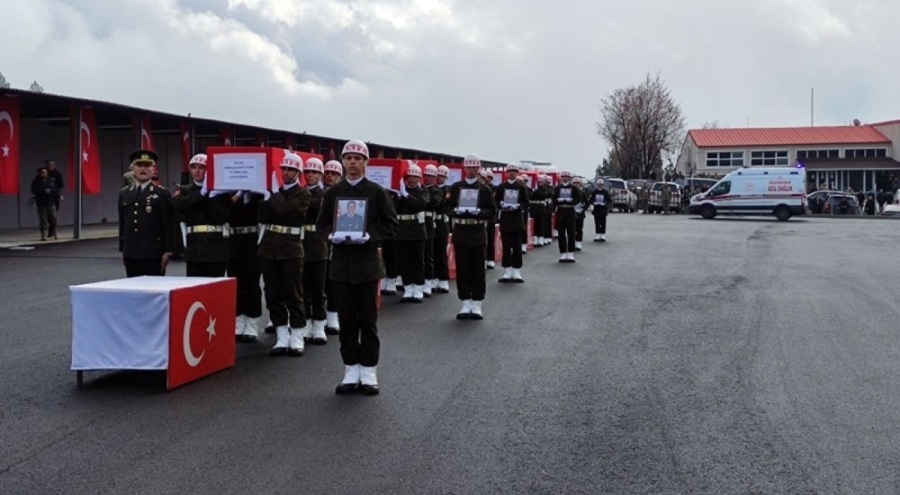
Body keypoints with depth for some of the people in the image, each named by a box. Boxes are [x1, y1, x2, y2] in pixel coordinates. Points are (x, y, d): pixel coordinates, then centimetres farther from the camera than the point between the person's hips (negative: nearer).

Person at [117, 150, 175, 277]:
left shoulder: (162, 194, -1)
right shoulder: (124, 194, 13)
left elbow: (168, 224, -4)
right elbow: (122, 223, 15)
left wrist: (167, 251, -9)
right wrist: (122, 250, 13)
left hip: (154, 254, -4)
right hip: (131, 254, 4)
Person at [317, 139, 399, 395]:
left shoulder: (376, 191, -1)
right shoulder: (332, 192, 7)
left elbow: (391, 224, -2)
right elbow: (322, 223, 12)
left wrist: (369, 237, -17)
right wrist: (331, 235, -10)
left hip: (367, 264, -2)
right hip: (341, 263, 3)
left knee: (368, 319, 4)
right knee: (346, 319, 6)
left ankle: (369, 372, 12)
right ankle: (351, 371, 16)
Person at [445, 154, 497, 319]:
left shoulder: (485, 189, 3)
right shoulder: (455, 187, 6)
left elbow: (492, 211, 0)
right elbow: (447, 208, 5)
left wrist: (478, 211, -17)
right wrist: (457, 210, -15)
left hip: (478, 233, -1)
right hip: (460, 232, 1)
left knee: (478, 270, 3)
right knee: (462, 269, 3)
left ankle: (477, 304, 10)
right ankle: (466, 303, 11)